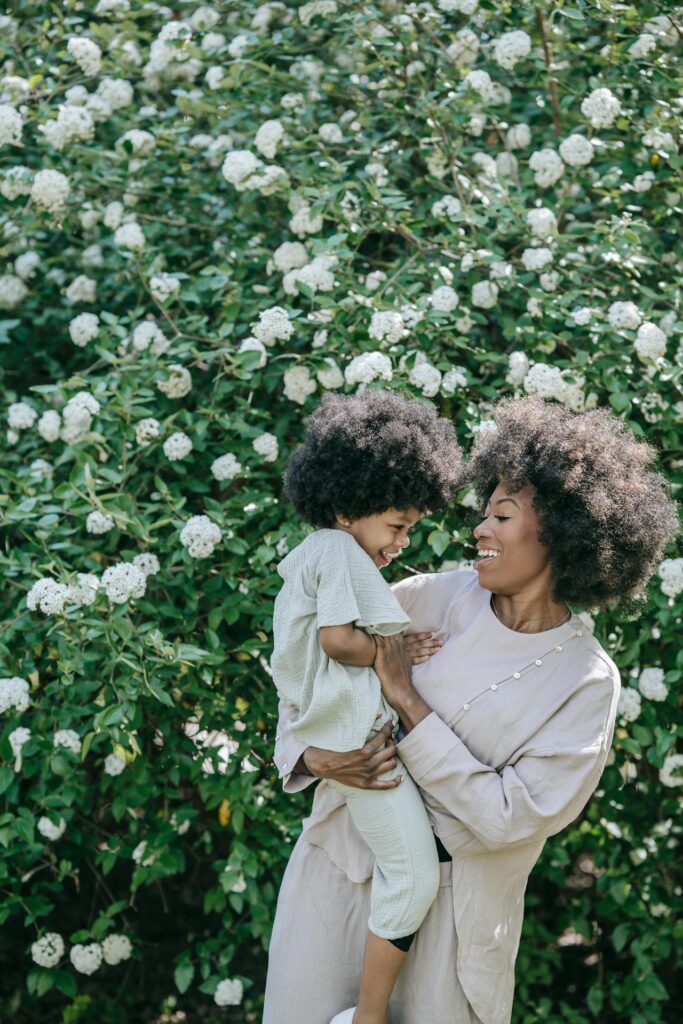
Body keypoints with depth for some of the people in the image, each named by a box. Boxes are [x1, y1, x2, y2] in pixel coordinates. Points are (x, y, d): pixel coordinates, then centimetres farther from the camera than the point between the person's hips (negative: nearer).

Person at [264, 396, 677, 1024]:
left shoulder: (586, 682, -12)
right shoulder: (433, 599, -4)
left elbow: (509, 816, -19)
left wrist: (408, 701, -20)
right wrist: (308, 754, -12)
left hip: (451, 897, -3)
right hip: (340, 861, 3)